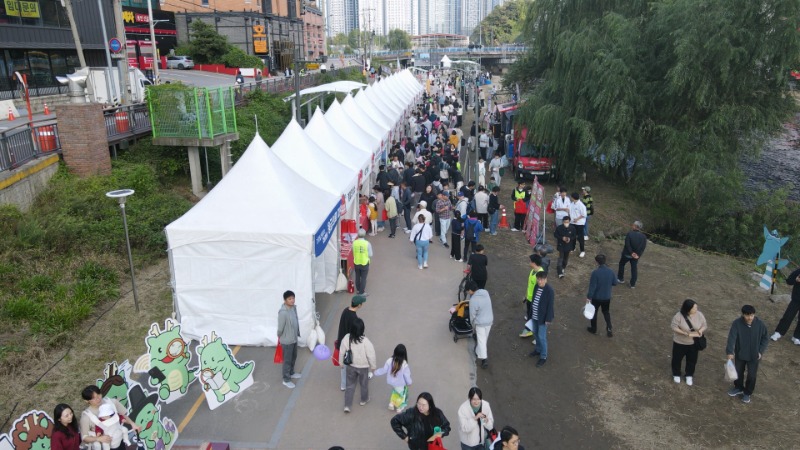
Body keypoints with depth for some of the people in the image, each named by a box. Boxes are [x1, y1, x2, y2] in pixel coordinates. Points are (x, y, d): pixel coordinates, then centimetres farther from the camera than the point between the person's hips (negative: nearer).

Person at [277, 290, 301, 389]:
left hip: (294, 338, 8)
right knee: (287, 360, 8)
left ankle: (291, 373, 47)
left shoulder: (294, 308, -4)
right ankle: (286, 380, 25)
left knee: (293, 357, 25)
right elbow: (280, 328, -21)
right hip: (287, 340, -8)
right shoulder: (283, 312, -31)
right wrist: (279, 337, -4)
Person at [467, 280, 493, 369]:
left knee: (481, 340, 7)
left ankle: (484, 358, 8)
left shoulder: (473, 300, -27)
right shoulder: (485, 292, -7)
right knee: (484, 338, 23)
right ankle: (478, 352, 43)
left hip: (480, 323, -7)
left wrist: (472, 324, 2)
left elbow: (472, 314, -16)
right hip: (489, 320, 7)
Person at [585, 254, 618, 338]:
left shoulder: (595, 272, -25)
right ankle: (609, 330, 18)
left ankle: (593, 329, 33)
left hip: (596, 297, -4)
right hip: (607, 297, 4)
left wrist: (588, 297, -13)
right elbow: (615, 283, 2)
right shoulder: (610, 271, -10)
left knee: (594, 312, 18)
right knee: (606, 313, 23)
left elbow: (592, 286, -22)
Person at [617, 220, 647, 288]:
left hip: (627, 254, -3)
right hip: (636, 255, 3)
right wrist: (638, 255, -13)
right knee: (634, 268, 14)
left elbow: (627, 244, -22)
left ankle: (621, 279, 30)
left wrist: (631, 252, -16)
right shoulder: (644, 236, -5)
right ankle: (633, 284, 17)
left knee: (621, 264, 21)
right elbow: (643, 247, -10)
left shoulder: (629, 233, -18)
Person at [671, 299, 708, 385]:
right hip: (680, 342, -3)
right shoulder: (679, 316, -25)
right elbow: (674, 327, -21)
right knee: (677, 358, 16)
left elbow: (705, 325, -4)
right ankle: (676, 374, 42)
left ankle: (689, 376, 44)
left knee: (692, 360, 19)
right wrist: (686, 333, -30)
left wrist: (700, 331, -25)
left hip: (694, 343, 3)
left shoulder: (699, 315, -15)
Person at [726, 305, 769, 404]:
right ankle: (738, 388, 46)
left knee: (752, 375, 14)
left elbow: (765, 338, -3)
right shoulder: (737, 323, -21)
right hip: (740, 354, 0)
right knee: (738, 372, 20)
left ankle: (747, 393, 37)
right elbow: (731, 338, -25)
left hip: (754, 355, 0)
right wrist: (730, 352, -35)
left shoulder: (760, 324, -17)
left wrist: (761, 351, -10)